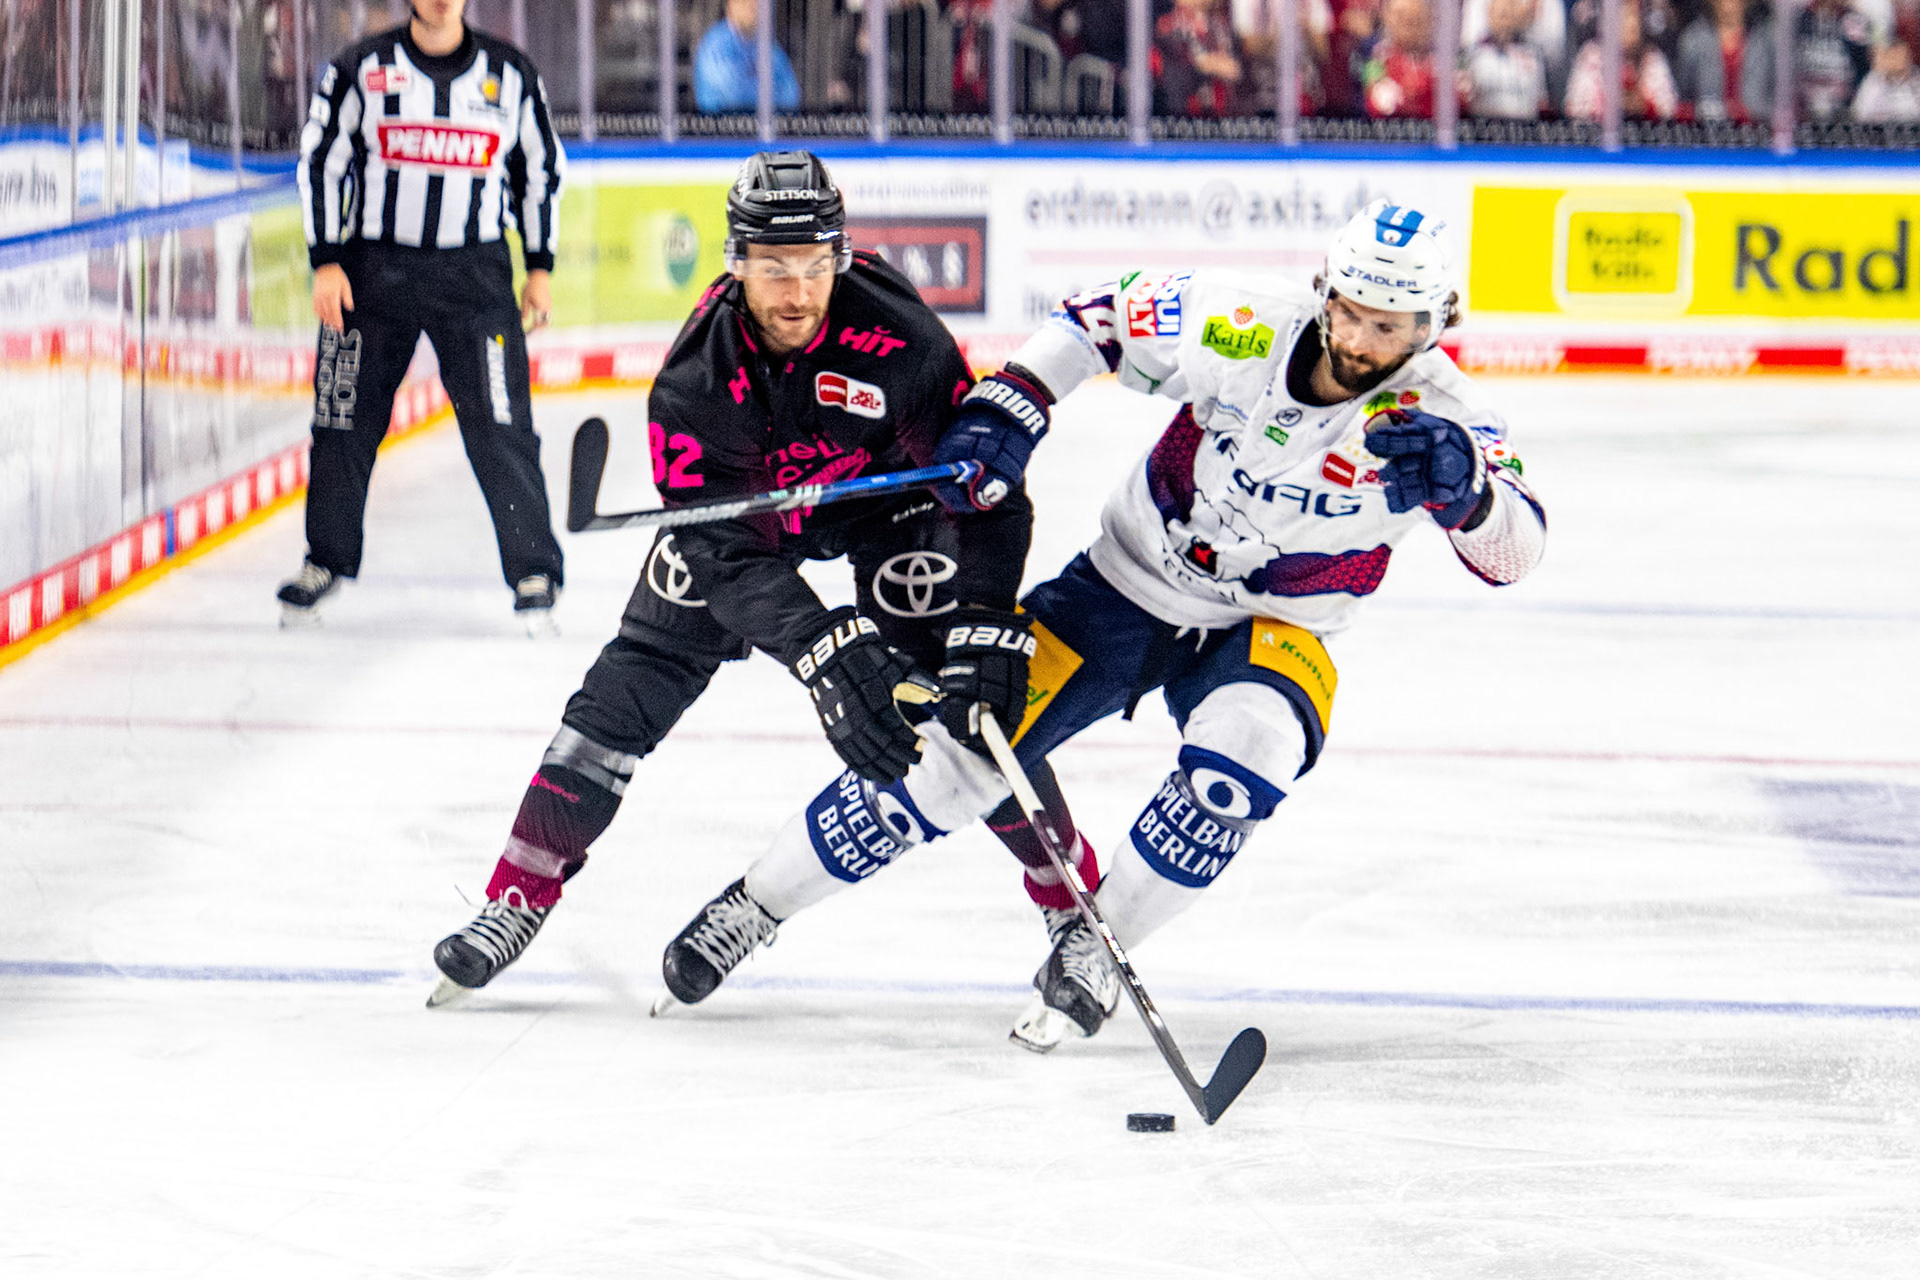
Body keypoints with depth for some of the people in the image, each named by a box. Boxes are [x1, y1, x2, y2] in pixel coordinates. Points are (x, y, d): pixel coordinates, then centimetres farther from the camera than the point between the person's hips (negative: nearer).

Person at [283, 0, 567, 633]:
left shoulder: (509, 74, 3)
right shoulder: (362, 69, -1)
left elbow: (540, 169, 12)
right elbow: (320, 161, 2)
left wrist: (540, 267, 10)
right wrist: (326, 261, -5)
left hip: (474, 272, 0)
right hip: (373, 266, 0)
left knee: (500, 426, -8)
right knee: (345, 424, 4)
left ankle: (533, 573, 1)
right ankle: (325, 562, 22)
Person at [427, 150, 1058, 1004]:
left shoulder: (899, 337, -34)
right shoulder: (694, 380, -31)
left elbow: (985, 492, -27)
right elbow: (731, 553, -32)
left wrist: (984, 630, -36)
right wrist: (825, 654, -44)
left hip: (884, 486, -1)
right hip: (746, 498, 1)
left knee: (967, 694, -17)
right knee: (636, 680, -6)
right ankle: (518, 898, 2)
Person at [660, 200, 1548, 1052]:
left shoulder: (1437, 414, -22)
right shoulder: (1245, 330, -20)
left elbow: (1512, 552, -32)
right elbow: (1099, 320, -5)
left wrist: (1463, 487, -53)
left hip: (1267, 630, -1)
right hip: (1127, 586, 1)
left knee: (1243, 749, -33)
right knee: (963, 752, -6)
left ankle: (1091, 953, -14)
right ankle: (757, 902, 12)